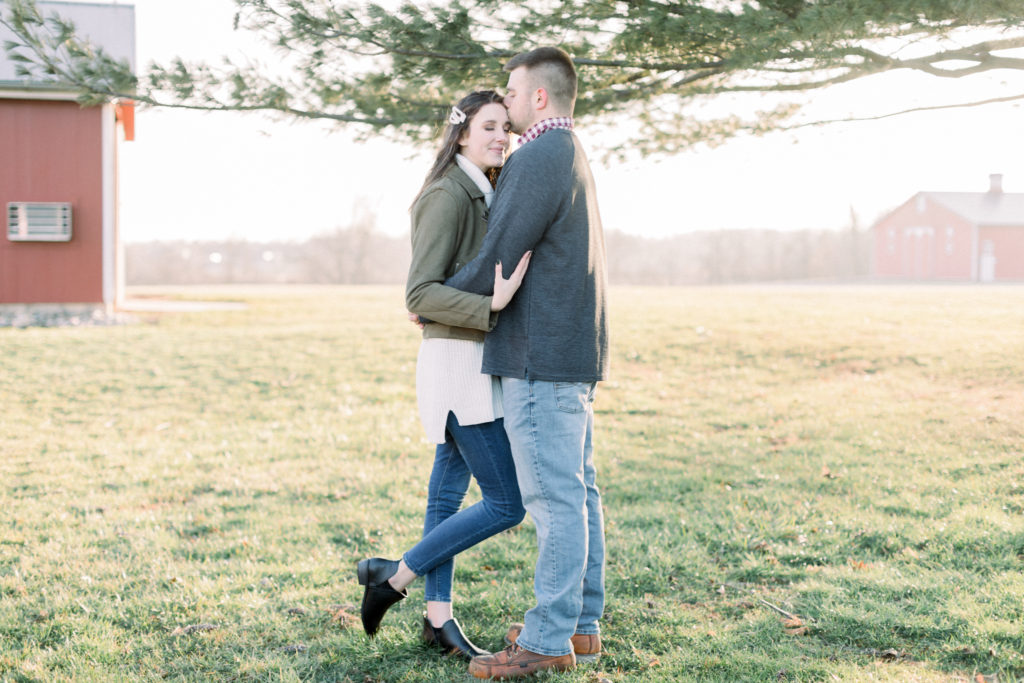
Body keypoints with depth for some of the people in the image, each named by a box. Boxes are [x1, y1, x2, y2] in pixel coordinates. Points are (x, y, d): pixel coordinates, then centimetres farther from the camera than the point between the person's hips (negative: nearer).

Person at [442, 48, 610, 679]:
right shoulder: (574, 158, 19)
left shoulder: (538, 159, -14)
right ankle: (582, 622, 19)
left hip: (541, 355, -10)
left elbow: (497, 258, -15)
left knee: (553, 496, -6)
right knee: (577, 491, 12)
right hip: (576, 348, 10)